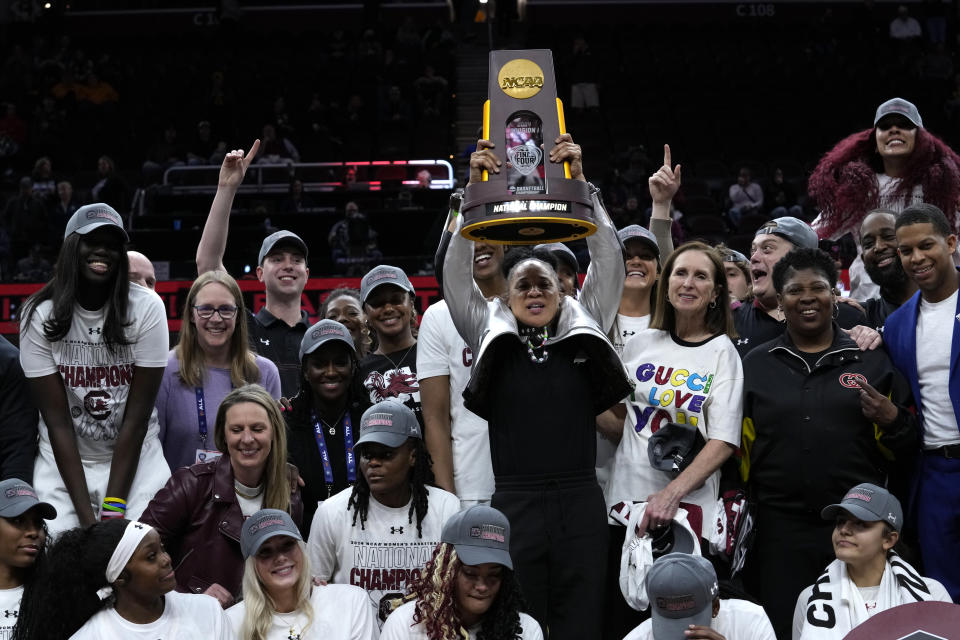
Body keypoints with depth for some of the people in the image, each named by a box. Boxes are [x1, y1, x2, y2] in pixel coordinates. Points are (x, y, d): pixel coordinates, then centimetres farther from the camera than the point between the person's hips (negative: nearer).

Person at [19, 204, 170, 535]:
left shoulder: (147, 308, -11)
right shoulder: (40, 315, -9)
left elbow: (137, 418, -11)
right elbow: (58, 422, -11)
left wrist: (113, 507, -15)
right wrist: (86, 515, -18)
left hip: (136, 458, 0)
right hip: (64, 461, 1)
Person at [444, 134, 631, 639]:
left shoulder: (583, 329, 9)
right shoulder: (491, 336, 7)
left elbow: (608, 261, 4)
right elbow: (456, 273, 2)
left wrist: (579, 182, -4)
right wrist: (476, 190, -6)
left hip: (580, 502, 1)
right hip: (514, 502, -1)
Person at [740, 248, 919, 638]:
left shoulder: (872, 361, 7)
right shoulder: (755, 366, 9)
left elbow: (907, 450, 9)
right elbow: (738, 449, 14)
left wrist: (892, 420, -11)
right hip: (780, 530, 1)